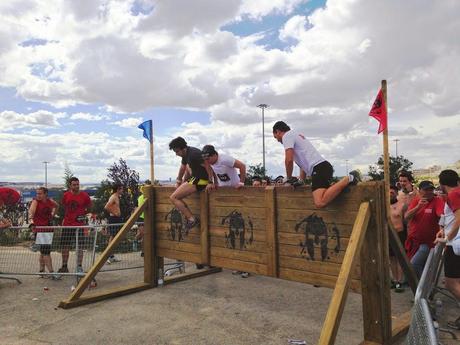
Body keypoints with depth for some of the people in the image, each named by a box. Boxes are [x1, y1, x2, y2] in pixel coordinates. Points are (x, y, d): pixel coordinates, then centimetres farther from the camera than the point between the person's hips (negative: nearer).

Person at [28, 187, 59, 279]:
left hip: (49, 229, 6)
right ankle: (51, 273, -7)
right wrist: (31, 222, -45)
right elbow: (31, 211, -28)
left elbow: (56, 206, 28)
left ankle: (42, 271, 27)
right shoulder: (35, 201, -10)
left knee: (43, 252, 15)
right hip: (39, 229, -6)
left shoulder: (50, 201, 5)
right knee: (46, 252, -10)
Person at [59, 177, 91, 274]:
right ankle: (64, 267, 21)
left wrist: (83, 214, 2)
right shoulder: (66, 195, 2)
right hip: (67, 224, 3)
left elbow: (89, 207, 9)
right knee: (65, 247, 8)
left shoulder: (84, 195, -5)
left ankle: (79, 267, 7)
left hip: (79, 224, -3)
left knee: (79, 247, -2)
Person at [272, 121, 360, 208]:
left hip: (318, 168, -10)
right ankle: (350, 178, 16)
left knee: (320, 203, -27)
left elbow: (289, 160, -12)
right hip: (324, 166, 10)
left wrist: (289, 178, 4)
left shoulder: (287, 136, -1)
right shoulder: (297, 135, 30)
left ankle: (348, 179, -20)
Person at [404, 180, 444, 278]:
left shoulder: (437, 201, -12)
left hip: (428, 242, -5)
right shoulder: (416, 200, 2)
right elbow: (406, 217, -9)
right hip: (413, 241, 5)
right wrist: (418, 206, -24)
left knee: (413, 265, -13)